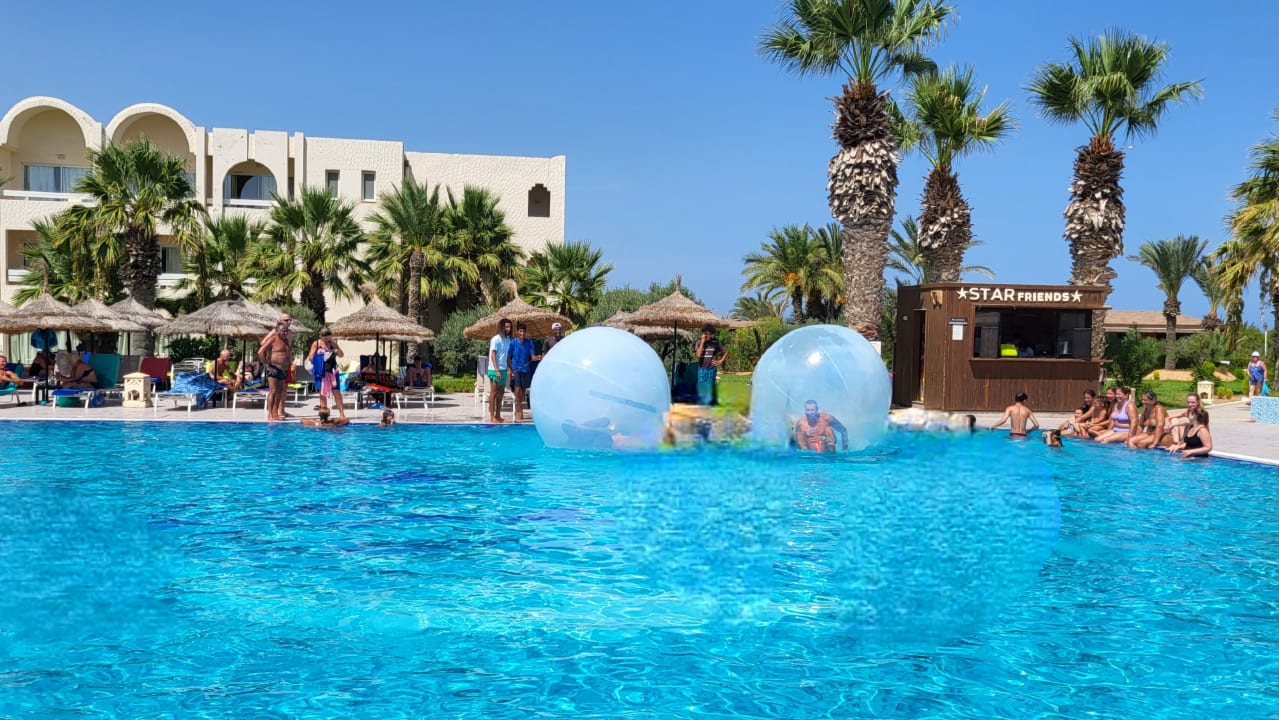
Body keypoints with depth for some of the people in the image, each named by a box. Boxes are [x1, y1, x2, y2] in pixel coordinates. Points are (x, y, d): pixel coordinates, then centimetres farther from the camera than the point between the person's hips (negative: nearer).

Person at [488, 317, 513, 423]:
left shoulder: (508, 339, 13)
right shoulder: (496, 339, -10)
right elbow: (493, 355, -15)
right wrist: (497, 370, -21)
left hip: (503, 370, 8)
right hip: (495, 370, -8)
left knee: (500, 394, 10)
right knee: (493, 393, -5)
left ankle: (498, 416, 15)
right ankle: (492, 417, -3)